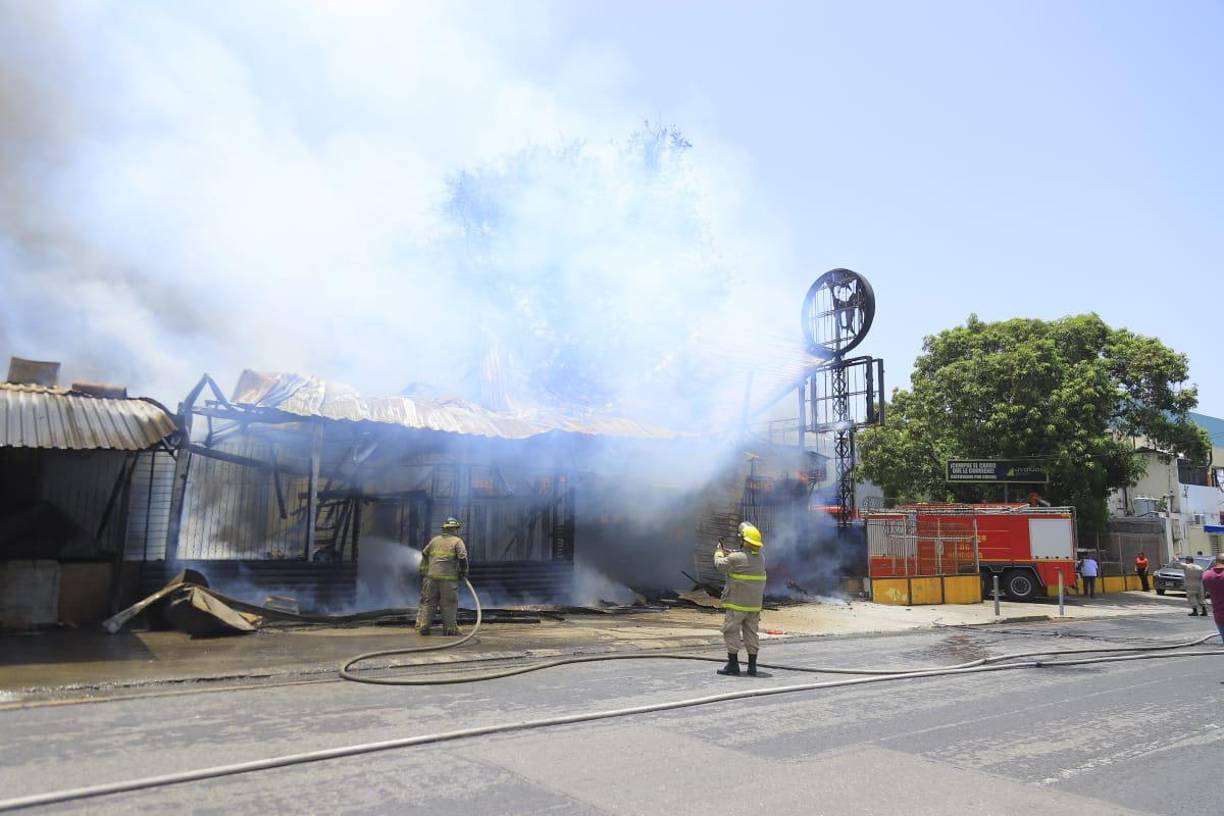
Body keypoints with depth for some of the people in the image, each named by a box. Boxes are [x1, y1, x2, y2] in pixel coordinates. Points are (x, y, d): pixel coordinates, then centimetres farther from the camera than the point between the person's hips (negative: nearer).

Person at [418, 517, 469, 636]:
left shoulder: (434, 540, 15)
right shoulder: (457, 541, 0)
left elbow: (424, 554, 24)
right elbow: (463, 557, -9)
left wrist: (424, 570, 37)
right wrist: (464, 571, 5)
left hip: (432, 576, 4)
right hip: (449, 577, -4)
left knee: (428, 602, 11)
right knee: (449, 603, 3)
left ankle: (423, 626, 9)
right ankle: (449, 628, 4)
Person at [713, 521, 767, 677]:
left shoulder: (736, 558, -18)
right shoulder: (761, 558, 3)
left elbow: (720, 566, -4)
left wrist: (719, 553, 14)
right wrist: (730, 554, 19)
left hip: (737, 604, -6)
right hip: (755, 605, 6)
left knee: (731, 632, 4)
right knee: (751, 633, 12)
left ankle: (733, 665, 6)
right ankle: (752, 666, 15)